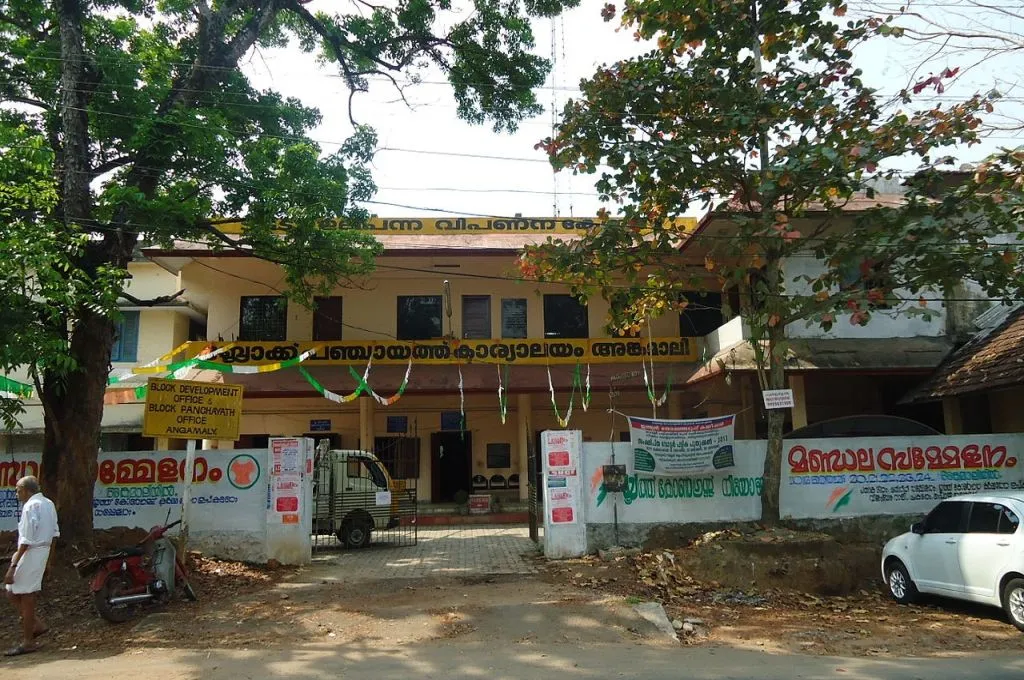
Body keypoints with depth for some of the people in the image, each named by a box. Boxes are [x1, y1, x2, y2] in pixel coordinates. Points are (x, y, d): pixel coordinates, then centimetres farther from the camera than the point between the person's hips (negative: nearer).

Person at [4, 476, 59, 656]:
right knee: (13, 592, 17)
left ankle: (28, 642, 7)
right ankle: (37, 625, 17)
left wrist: (13, 566, -18)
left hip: (31, 553, -9)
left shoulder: (30, 507, -15)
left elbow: (26, 541, -19)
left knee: (27, 597, -1)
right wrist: (48, 558, 21)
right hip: (43, 552, 9)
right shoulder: (48, 504, 13)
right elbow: (54, 533, 16)